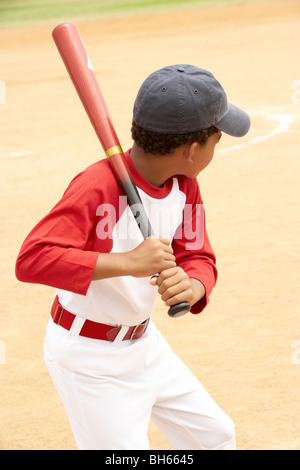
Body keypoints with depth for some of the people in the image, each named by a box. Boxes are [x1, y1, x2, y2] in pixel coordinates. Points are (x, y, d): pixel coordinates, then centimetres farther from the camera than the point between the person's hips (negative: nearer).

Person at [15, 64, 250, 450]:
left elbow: (199, 257, -2)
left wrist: (191, 287, -27)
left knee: (215, 434, 18)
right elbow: (31, 260, -38)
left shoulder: (184, 186, -4)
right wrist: (128, 262, -43)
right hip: (88, 358, -8)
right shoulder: (98, 186, -30)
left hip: (142, 342, 8)